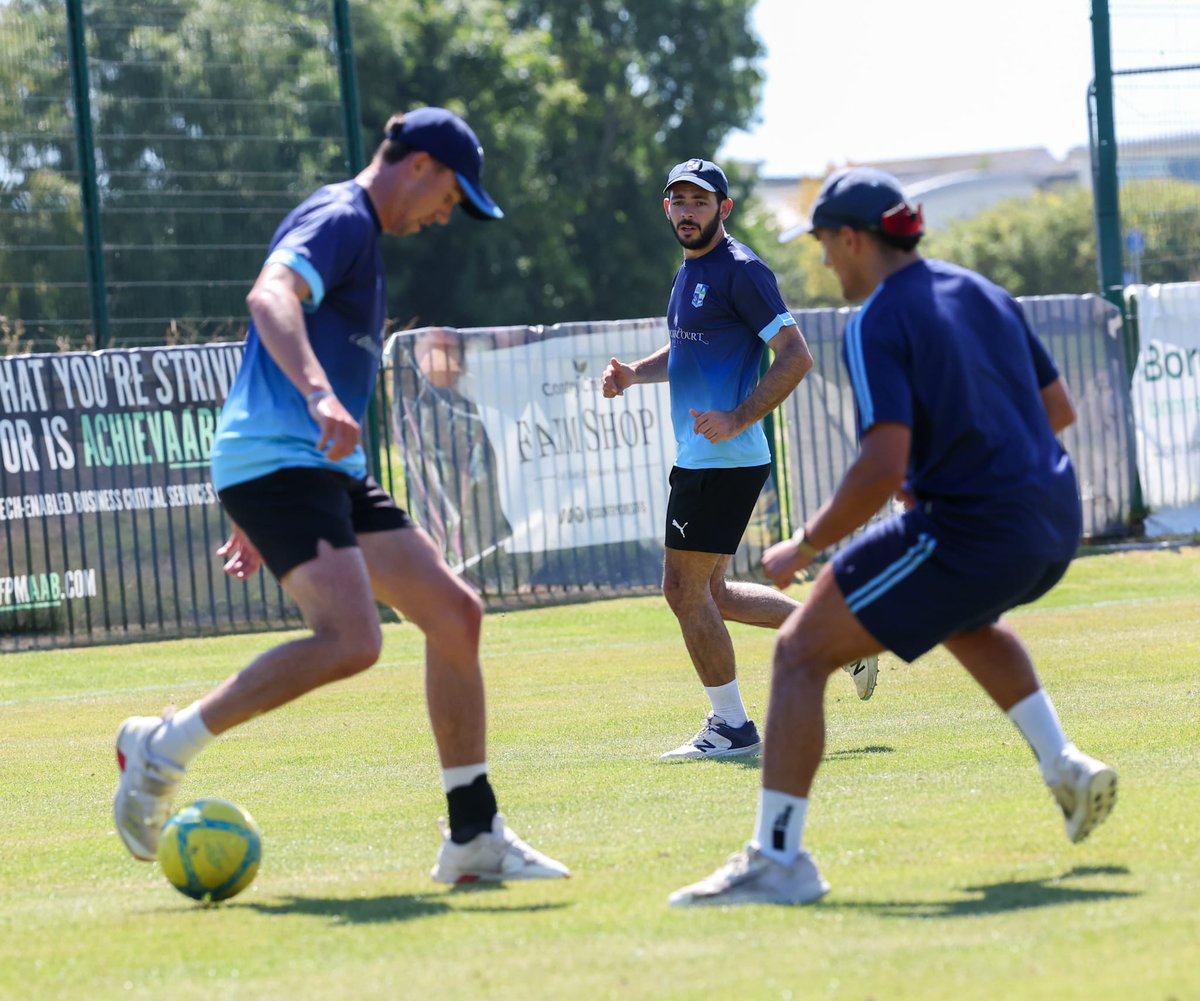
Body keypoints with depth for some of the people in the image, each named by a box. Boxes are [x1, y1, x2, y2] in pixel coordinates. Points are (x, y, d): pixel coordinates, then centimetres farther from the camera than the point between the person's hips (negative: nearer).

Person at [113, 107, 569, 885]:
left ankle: (475, 836, 11)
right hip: (274, 461, -10)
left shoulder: (361, 236, 25)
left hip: (329, 471, 11)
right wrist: (320, 394, -44)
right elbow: (270, 296, -28)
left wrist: (264, 517, 32)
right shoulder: (338, 219, -6)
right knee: (350, 640, -26)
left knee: (455, 613, 6)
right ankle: (162, 749, -13)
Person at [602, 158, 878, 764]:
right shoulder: (691, 270, 16)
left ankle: (731, 726, 5)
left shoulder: (740, 271, -13)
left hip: (724, 459, -10)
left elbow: (796, 357, -17)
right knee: (708, 593, 15)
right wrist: (635, 373, 13)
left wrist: (737, 419, -23)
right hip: (699, 458, 10)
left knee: (685, 588, -5)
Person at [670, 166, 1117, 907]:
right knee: (961, 615, 41)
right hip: (1055, 522, 9)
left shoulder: (876, 325, -12)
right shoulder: (981, 292, 12)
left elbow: (884, 468, -22)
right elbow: (1059, 408, 18)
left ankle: (777, 858, -8)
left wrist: (804, 549, -10)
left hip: (972, 534, -9)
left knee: (801, 651, -2)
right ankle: (1065, 766, 32)